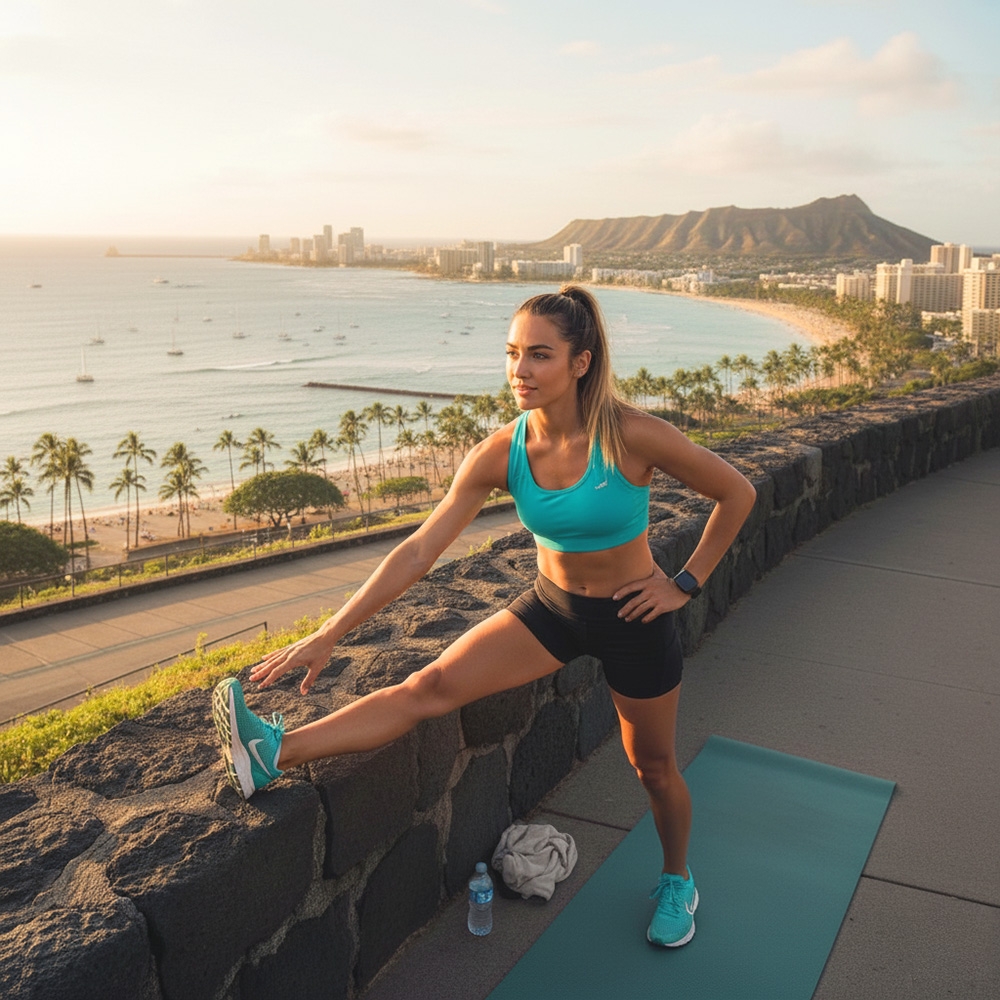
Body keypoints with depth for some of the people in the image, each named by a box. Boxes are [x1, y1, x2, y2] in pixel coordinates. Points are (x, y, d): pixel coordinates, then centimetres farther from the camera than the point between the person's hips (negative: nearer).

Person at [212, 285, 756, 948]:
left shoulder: (633, 436, -25)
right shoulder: (501, 453, -15)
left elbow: (737, 494, -11)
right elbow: (418, 551, -16)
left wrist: (686, 583, -9)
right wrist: (330, 634, -19)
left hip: (633, 618, -2)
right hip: (551, 605, 2)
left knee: (654, 766, 16)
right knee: (432, 686, -16)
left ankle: (678, 882, 44)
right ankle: (275, 754, -23)